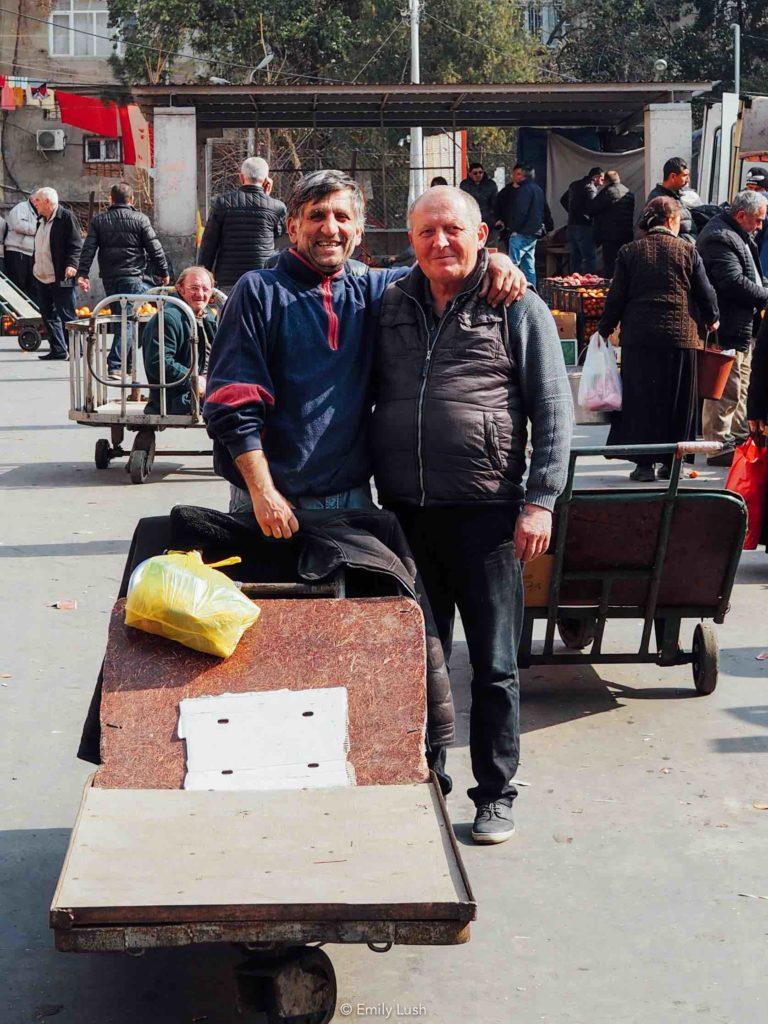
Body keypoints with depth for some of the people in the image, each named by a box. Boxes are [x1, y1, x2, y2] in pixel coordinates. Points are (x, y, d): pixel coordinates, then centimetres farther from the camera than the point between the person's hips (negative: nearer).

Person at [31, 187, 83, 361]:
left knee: (66, 316, -5)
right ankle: (58, 350, 17)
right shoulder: (41, 221, 16)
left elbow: (77, 245, -14)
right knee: (49, 315, 11)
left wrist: (72, 264, -25)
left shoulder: (66, 217, -9)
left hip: (60, 279, -9)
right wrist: (35, 265, 20)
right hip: (42, 278, 9)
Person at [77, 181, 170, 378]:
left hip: (108, 279, 4)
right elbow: (155, 249, -1)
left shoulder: (98, 220, 7)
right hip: (133, 277, -4)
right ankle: (114, 365, -15)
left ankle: (127, 363, 21)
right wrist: (163, 272, 9)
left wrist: (82, 274, 0)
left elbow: (88, 249, 0)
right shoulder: (140, 219, -1)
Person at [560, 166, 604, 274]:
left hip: (571, 225, 9)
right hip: (584, 226, -9)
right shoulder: (590, 188, -11)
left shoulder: (574, 185, 16)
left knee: (575, 257, 13)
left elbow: (563, 200, 27)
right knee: (590, 257, -7)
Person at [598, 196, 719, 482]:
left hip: (639, 337, 0)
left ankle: (645, 464, 3)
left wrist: (605, 330, 13)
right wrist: (712, 319, 23)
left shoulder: (629, 252, 4)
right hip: (681, 337, 0)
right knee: (677, 402, 9)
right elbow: (705, 293, 5)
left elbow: (616, 297, 2)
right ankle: (672, 463, 14)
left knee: (641, 400, 5)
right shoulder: (688, 251, 2)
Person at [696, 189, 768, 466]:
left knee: (742, 385, 20)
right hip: (728, 329, -11)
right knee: (727, 389, -7)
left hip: (743, 327, 11)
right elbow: (734, 282, -26)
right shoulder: (719, 238, -19)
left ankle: (739, 436, 31)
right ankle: (720, 447, -2)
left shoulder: (739, 235, 16)